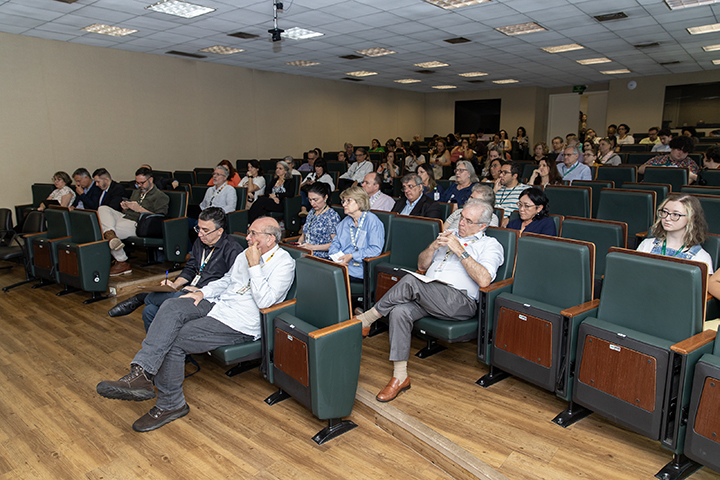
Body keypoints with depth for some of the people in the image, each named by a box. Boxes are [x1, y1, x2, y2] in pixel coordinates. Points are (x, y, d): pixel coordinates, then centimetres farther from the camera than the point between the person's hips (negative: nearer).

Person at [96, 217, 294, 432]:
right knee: (171, 306, -19)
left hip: (240, 323, -8)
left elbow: (264, 301, -20)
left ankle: (170, 404, -1)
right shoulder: (247, 253, 16)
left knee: (174, 341, -17)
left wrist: (254, 266, -19)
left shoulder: (284, 263, -9)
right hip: (219, 304, 8)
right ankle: (141, 373, -25)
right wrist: (202, 292, 8)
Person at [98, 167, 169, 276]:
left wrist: (139, 209, -15)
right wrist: (125, 207, 7)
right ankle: (110, 234, -35)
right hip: (124, 217, 9)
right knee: (103, 208, -12)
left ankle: (122, 262, -12)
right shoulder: (136, 192, 27)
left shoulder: (161, 197, 0)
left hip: (137, 224, -9)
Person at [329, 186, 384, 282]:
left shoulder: (372, 220, -4)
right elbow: (335, 242, 22)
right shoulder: (345, 222, 20)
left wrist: (351, 256, -17)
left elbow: (376, 249, -12)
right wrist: (336, 257, -1)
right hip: (340, 263, 7)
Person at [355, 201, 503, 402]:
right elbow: (422, 265, 24)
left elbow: (484, 280, -11)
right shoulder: (450, 235, 27)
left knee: (410, 281, -29)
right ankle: (400, 377, -18)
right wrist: (434, 246, 5)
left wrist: (460, 250, -11)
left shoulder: (490, 245, 8)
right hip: (427, 295, 6)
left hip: (459, 301, -6)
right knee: (399, 312, -26)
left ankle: (365, 320, -13)